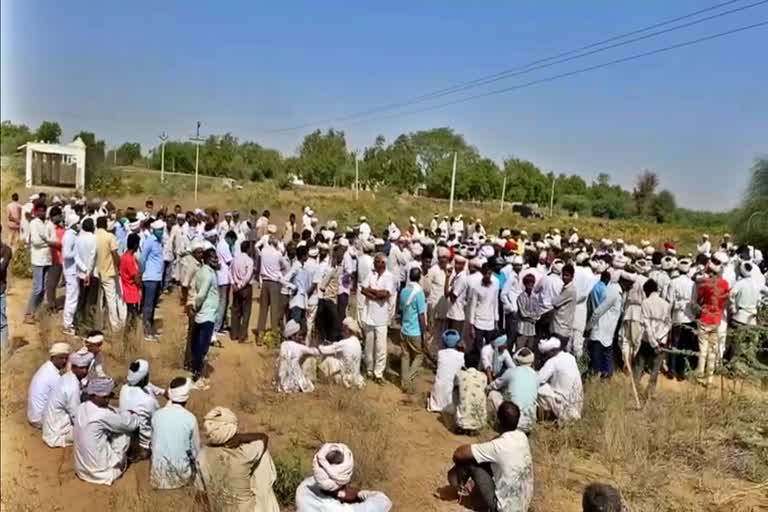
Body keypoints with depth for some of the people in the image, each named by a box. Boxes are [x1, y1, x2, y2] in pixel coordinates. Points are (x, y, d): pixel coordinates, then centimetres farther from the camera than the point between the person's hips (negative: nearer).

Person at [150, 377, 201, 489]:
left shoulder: (156, 415, -11)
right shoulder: (190, 418, -18)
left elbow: (153, 443, 3)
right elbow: (195, 450, -7)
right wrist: (192, 459, 13)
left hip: (159, 470, 2)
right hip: (181, 472, -2)